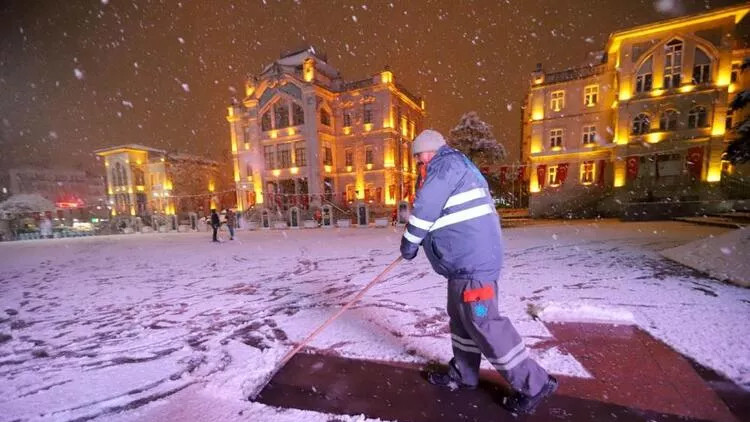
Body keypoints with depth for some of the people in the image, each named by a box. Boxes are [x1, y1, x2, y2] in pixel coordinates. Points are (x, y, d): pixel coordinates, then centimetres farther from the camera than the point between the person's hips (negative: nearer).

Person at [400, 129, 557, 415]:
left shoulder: (446, 164, -9)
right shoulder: (454, 167, 23)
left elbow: (426, 207, -17)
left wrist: (410, 241, -5)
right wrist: (422, 239, 21)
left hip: (471, 260, -11)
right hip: (468, 258, 11)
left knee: (483, 322, 0)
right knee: (461, 317, 18)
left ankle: (533, 385, 16)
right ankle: (463, 374, 34)